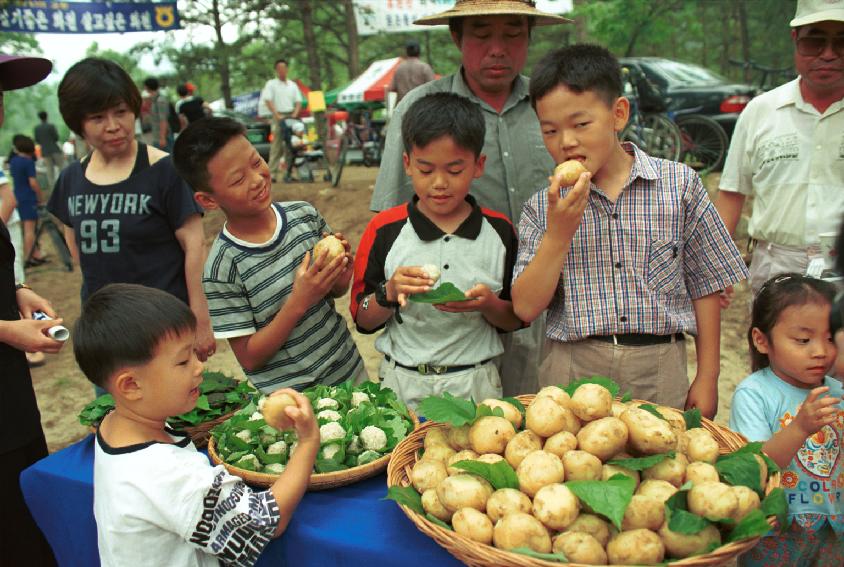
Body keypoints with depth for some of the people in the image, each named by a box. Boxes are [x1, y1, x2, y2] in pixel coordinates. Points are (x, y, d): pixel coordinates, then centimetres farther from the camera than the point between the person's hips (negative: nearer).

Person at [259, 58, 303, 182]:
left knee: (291, 145, 0)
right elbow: (268, 101, -3)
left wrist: (295, 114, -3)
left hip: (291, 116, 4)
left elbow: (298, 102, 15)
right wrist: (277, 115, -15)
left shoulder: (293, 85, 17)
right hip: (278, 116, -4)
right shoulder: (271, 84, 6)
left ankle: (288, 173, 4)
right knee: (277, 145, -10)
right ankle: (271, 173, -10)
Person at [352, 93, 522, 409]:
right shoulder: (384, 230, -5)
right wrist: (390, 293, -19)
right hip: (402, 384, 0)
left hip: (475, 382, 1)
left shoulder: (498, 231, -3)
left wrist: (489, 304, -17)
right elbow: (363, 320, 0)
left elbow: (515, 321, 3)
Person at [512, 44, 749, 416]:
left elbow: (705, 287, 4)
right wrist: (559, 234, -17)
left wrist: (707, 377, 2)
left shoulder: (680, 185, -1)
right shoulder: (542, 207, 0)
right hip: (573, 371, 0)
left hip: (659, 371, 0)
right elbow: (525, 308, -6)